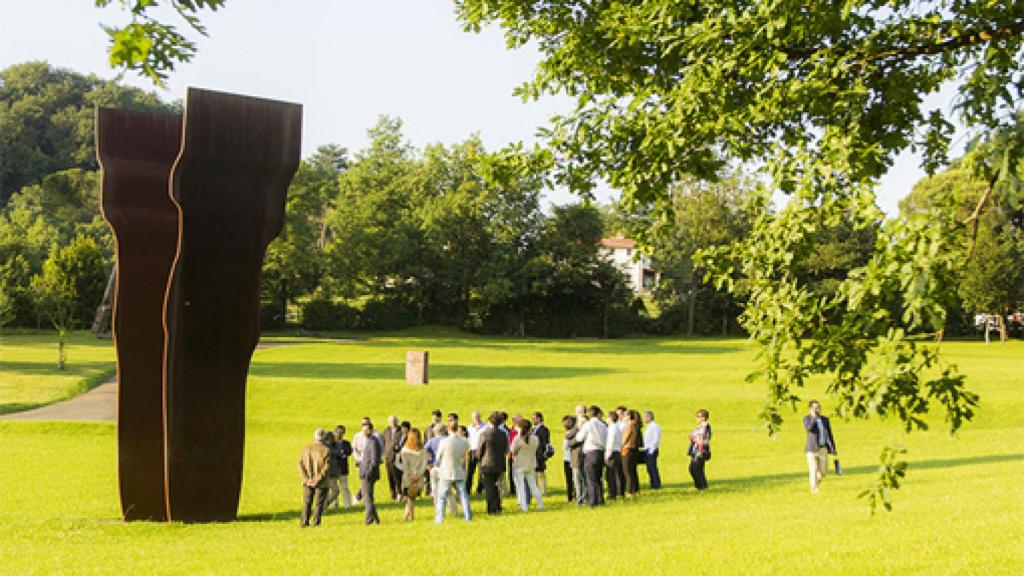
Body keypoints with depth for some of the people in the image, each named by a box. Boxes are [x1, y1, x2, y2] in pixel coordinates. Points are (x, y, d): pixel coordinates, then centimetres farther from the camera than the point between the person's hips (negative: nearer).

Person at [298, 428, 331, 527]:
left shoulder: (306, 449, 3)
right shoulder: (326, 450, -9)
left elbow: (300, 464, -2)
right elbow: (326, 467, -15)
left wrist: (306, 479, -6)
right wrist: (317, 480, -12)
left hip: (308, 482, 3)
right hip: (321, 482, -3)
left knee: (307, 503, 12)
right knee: (319, 503, 6)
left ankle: (304, 521, 6)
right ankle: (316, 522, 3)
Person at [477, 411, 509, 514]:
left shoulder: (484, 434, -16)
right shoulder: (503, 434, -1)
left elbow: (479, 452, -9)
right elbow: (506, 451, 7)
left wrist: (481, 458, 12)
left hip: (487, 465, -5)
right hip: (500, 465, 5)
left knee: (489, 487, 4)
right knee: (495, 486, 22)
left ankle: (492, 509, 4)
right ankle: (498, 507, 27)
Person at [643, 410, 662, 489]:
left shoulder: (655, 426, -11)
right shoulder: (648, 426, 18)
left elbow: (656, 439, -17)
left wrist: (651, 450, -19)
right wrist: (645, 449, 13)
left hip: (652, 450, -9)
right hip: (647, 450, 9)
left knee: (653, 467, -8)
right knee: (649, 468, 10)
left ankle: (657, 485, -3)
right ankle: (653, 484, 15)